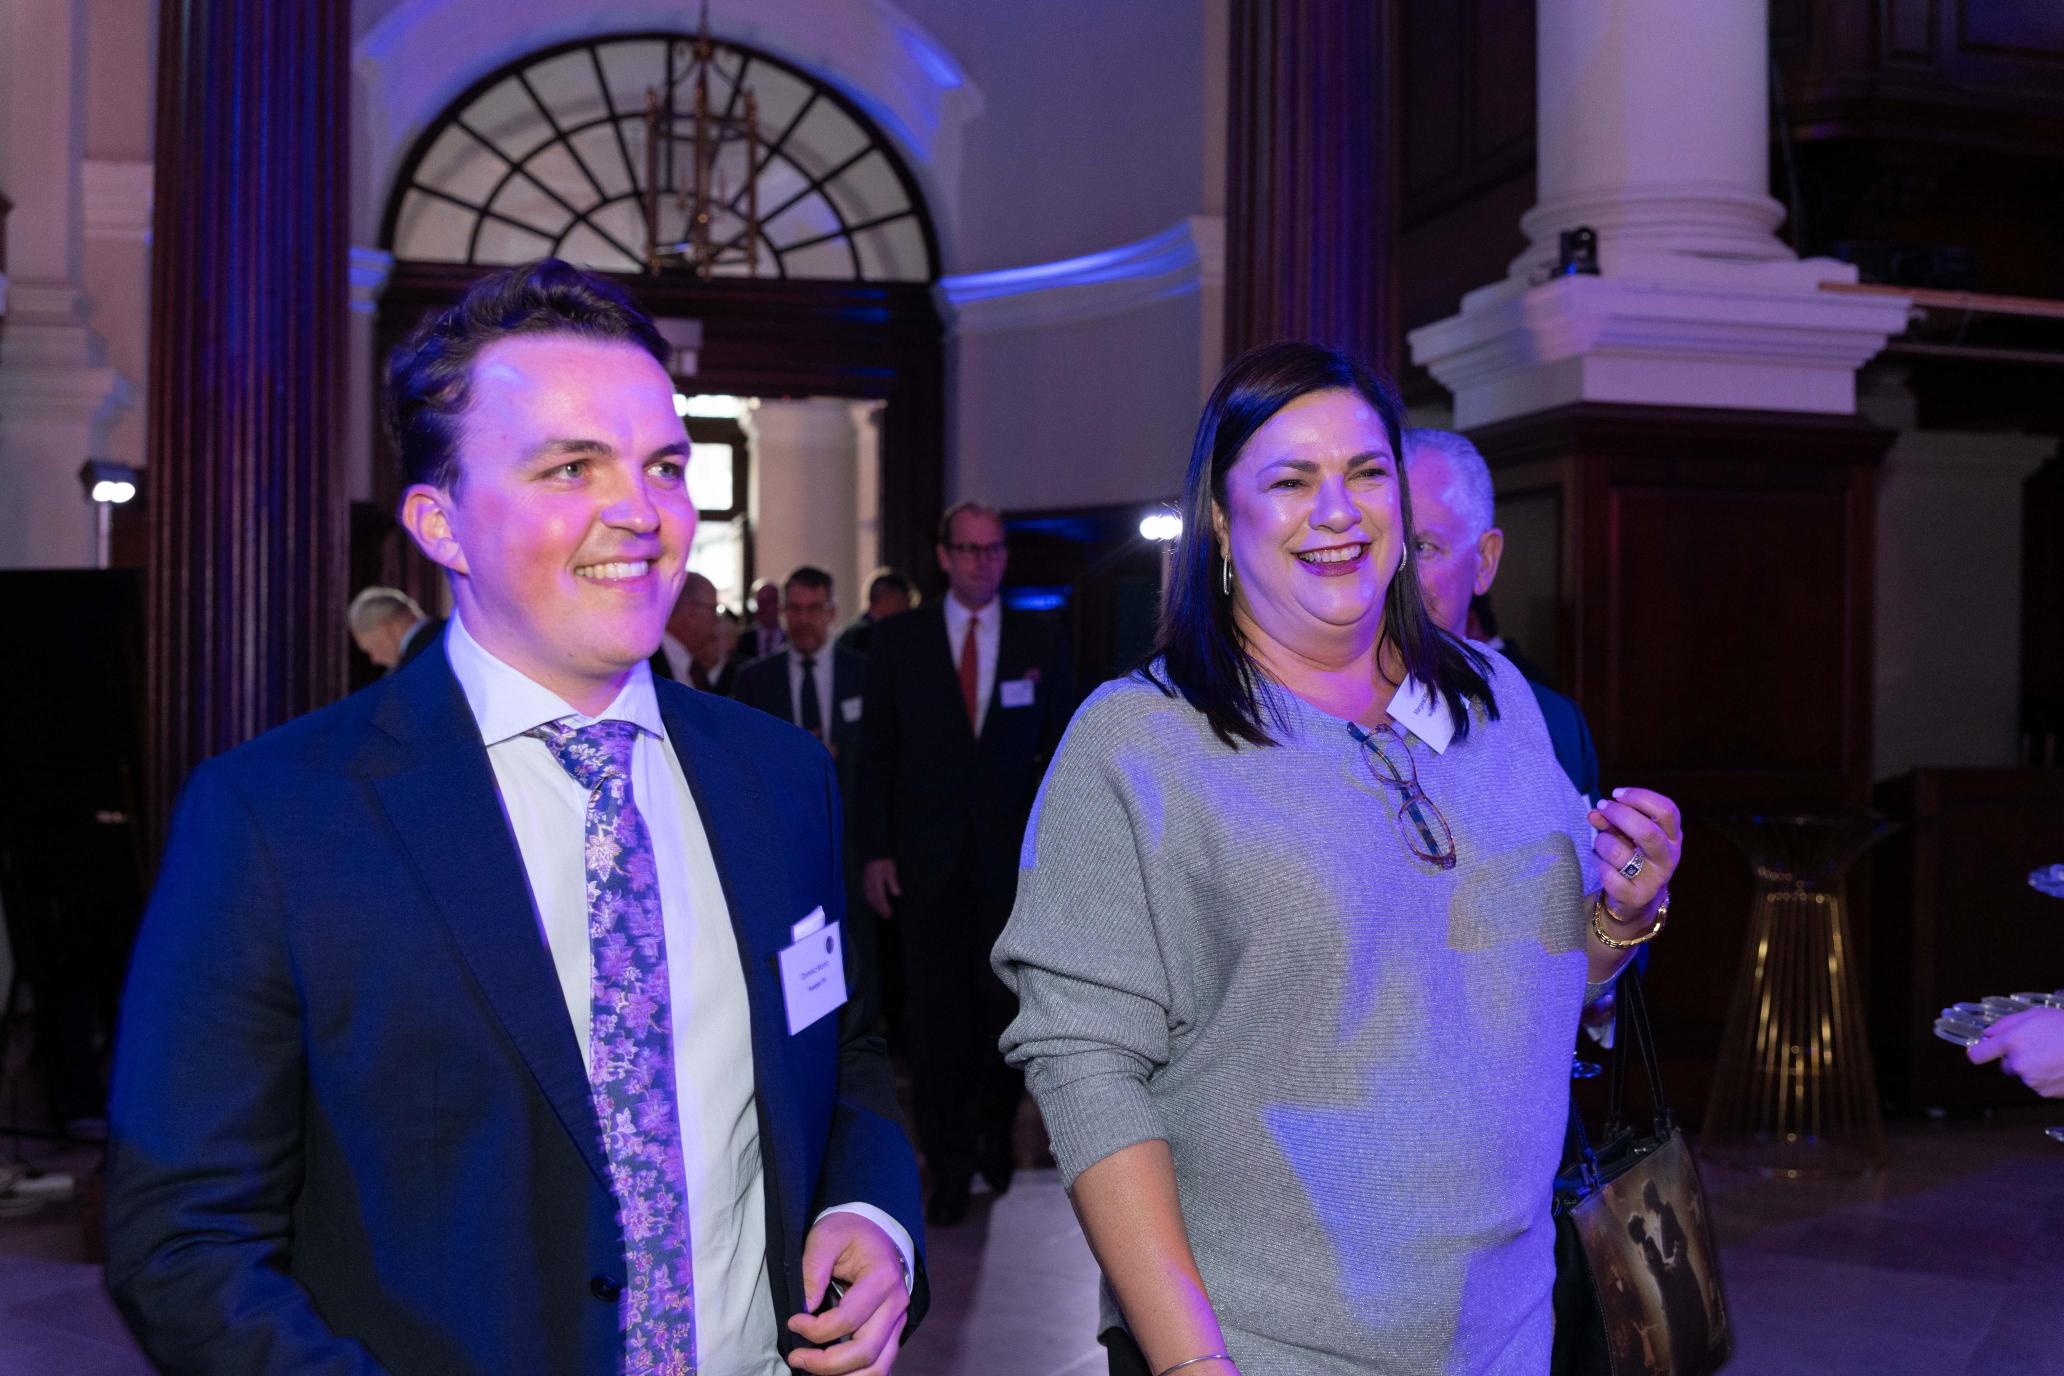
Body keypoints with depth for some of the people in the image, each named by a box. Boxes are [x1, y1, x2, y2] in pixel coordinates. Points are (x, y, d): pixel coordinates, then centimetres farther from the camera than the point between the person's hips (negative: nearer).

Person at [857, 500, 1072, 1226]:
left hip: (1012, 853, 0)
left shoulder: (1040, 639, 5)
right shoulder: (899, 638, 3)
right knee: (935, 1010, 5)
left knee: (1005, 999, 3)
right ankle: (950, 1164, 17)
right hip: (927, 856, 0)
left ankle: (994, 1129, 28)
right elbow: (876, 752, 4)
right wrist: (875, 850, -3)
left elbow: (1059, 747, 6)